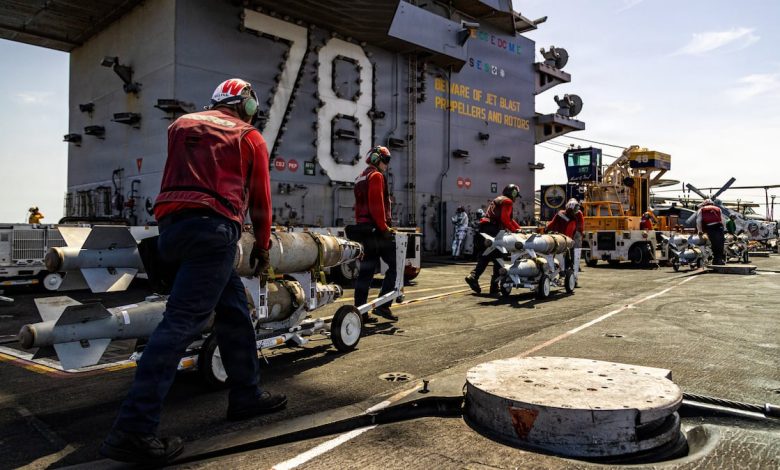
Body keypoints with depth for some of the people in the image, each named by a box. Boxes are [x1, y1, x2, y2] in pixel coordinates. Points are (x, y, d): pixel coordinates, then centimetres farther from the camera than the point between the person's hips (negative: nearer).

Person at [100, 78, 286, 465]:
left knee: (234, 308, 15)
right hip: (213, 229, -6)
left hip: (170, 227, 7)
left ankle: (246, 397, 23)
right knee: (183, 321, -11)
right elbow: (260, 198, 15)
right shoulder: (249, 137, 13)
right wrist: (262, 245, 25)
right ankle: (132, 430, -13)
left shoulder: (181, 125, 24)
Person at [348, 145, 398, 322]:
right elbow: (377, 205, -17)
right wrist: (384, 228, -16)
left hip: (363, 229, 9)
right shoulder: (376, 176, -7)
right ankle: (383, 305, -8)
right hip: (376, 229, -9)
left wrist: (361, 224, 19)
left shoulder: (361, 178, 23)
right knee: (395, 264, -3)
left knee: (366, 270, 8)